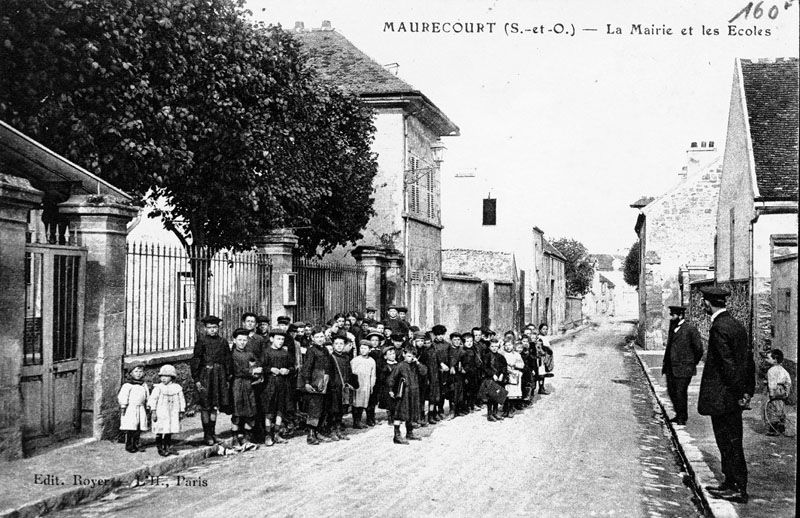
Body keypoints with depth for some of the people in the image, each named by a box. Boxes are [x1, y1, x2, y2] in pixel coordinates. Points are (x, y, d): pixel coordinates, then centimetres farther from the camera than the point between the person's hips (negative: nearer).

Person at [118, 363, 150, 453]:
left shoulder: (144, 385, 14)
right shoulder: (127, 385, -5)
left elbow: (147, 397, 19)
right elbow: (122, 396, -7)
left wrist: (147, 408, 16)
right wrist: (123, 407, -11)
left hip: (141, 409, 6)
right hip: (130, 408, -6)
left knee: (139, 428, 4)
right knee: (130, 429, -5)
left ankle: (135, 445, 13)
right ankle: (128, 446, 2)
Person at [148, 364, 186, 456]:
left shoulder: (177, 388, 4)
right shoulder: (158, 388, -6)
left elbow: (181, 400, 11)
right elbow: (153, 399, -8)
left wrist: (181, 412, 11)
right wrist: (153, 411, -13)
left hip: (173, 414, 3)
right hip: (160, 413, -3)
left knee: (169, 431, 10)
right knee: (160, 432, 0)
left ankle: (168, 447, 22)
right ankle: (160, 448, 11)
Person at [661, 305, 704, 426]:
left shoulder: (690, 329, -11)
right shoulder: (672, 328, 13)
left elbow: (699, 349, -6)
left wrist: (692, 364, 1)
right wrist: (666, 364, 14)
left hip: (683, 369, -7)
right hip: (670, 368, 7)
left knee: (681, 392, -3)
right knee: (671, 392, 11)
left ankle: (682, 417, 12)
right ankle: (679, 414, 27)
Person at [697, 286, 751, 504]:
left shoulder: (719, 328, -19)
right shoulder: (737, 325, 10)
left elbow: (728, 364, -22)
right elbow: (747, 361, 14)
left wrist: (738, 392, -14)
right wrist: (747, 390, 16)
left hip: (721, 397, -10)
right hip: (734, 397, 10)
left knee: (729, 443, -1)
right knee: (731, 443, 16)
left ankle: (739, 490, 6)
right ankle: (730, 484, 25)